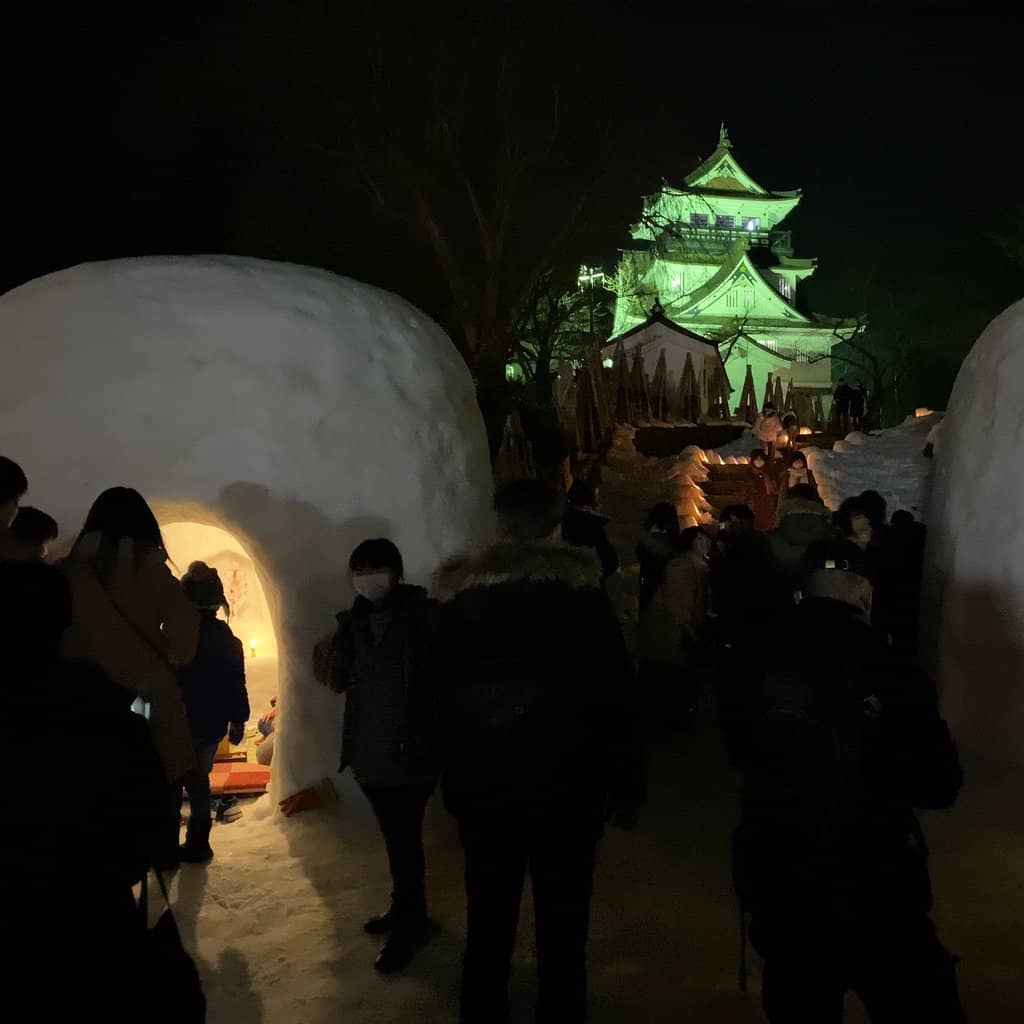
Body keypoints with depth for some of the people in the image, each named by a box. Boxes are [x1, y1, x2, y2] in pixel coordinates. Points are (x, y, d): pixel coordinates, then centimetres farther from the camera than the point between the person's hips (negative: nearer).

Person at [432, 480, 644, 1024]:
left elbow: (439, 692, 4)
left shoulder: (458, 592, 0)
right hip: (564, 785, -2)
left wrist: (453, 777, 11)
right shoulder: (580, 586, -7)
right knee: (561, 931, 8)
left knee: (487, 927, 15)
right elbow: (613, 689, -7)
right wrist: (626, 783, 0)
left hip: (482, 785, 3)